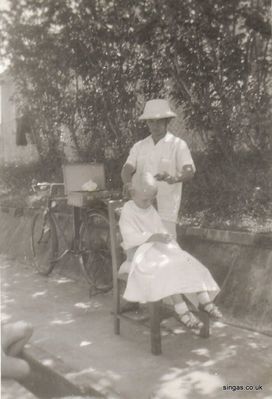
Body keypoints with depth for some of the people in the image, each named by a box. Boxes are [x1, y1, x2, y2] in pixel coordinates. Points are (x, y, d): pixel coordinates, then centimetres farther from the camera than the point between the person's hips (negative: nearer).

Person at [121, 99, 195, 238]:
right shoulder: (139, 146, 11)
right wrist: (128, 183, -26)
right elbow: (126, 170, -2)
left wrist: (173, 178, -39)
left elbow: (189, 172, -16)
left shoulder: (178, 145, -2)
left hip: (165, 211, -4)